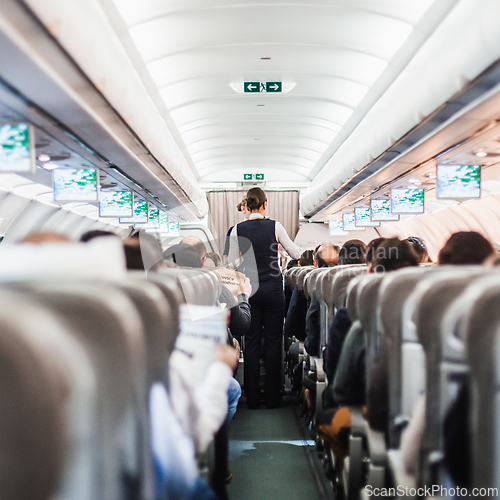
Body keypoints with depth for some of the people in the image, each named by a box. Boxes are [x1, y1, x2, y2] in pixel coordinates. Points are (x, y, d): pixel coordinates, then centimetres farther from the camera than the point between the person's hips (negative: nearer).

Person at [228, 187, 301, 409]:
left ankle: (253, 397, 12)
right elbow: (295, 254, 2)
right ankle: (273, 397, 11)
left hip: (249, 287, 1)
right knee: (273, 340, 6)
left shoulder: (237, 229, -2)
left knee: (251, 341, 7)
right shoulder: (275, 226, -5)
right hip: (273, 287, -1)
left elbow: (232, 264, 1)